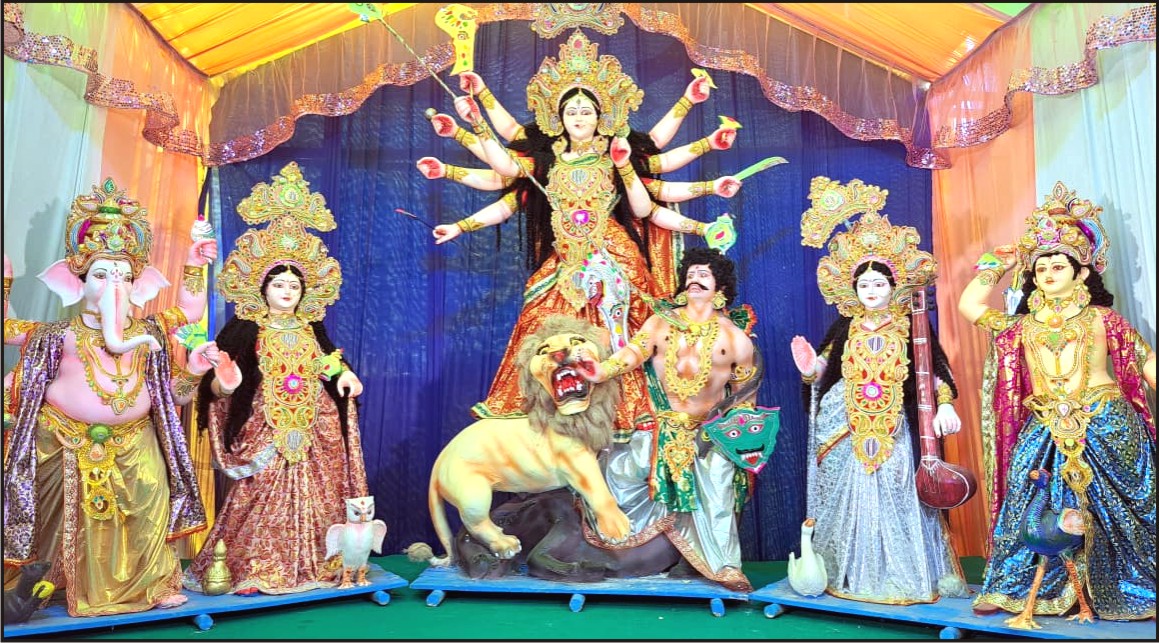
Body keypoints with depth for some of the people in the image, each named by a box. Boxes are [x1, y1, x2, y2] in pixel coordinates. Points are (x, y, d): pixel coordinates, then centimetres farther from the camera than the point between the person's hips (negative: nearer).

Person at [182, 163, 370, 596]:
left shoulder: (312, 329, 10)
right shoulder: (244, 329, -4)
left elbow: (330, 363, 20)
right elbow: (216, 380, -9)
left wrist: (345, 375, 1)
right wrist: (223, 383, -31)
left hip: (315, 427, 4)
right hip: (265, 429, -4)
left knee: (315, 496, 7)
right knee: (264, 498, -2)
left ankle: (315, 562, 19)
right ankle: (257, 567, 10)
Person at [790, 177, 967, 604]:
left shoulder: (910, 327, 0)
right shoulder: (846, 327, 5)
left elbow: (936, 370, -1)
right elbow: (827, 369, 8)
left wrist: (944, 406, -13)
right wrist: (811, 370, -14)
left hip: (896, 429, -2)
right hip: (849, 430, 2)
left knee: (896, 496, 0)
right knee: (851, 495, 5)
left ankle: (904, 574, 15)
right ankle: (851, 573, 19)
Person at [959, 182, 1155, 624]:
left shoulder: (1101, 318, 7)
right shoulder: (1022, 327, 13)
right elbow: (968, 305, 11)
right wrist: (998, 266, 17)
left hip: (1106, 426, -2)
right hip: (1046, 431, 2)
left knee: (1116, 511, 2)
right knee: (1030, 505, -1)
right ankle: (1014, 590, 8)